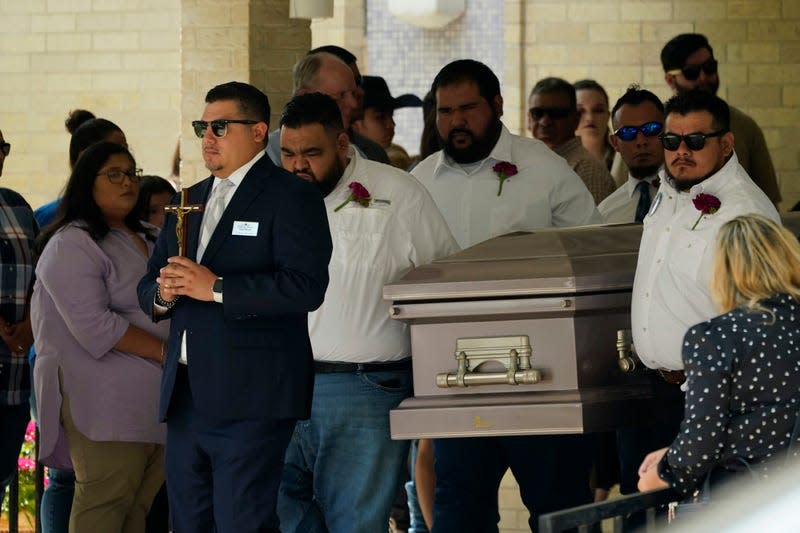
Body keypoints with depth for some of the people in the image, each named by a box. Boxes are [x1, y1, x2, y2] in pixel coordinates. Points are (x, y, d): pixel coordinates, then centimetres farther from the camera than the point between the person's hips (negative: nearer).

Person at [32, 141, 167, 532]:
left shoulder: (146, 241, 22)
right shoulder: (72, 244, -6)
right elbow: (93, 325, -16)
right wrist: (162, 351, -15)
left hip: (155, 397, 8)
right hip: (105, 401, -8)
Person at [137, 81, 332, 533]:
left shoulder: (291, 196, -4)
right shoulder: (190, 202, 21)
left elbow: (306, 287, -16)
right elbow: (149, 287, 23)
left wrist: (216, 288, -19)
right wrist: (163, 294, -2)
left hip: (251, 399, -8)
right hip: (186, 400, 8)